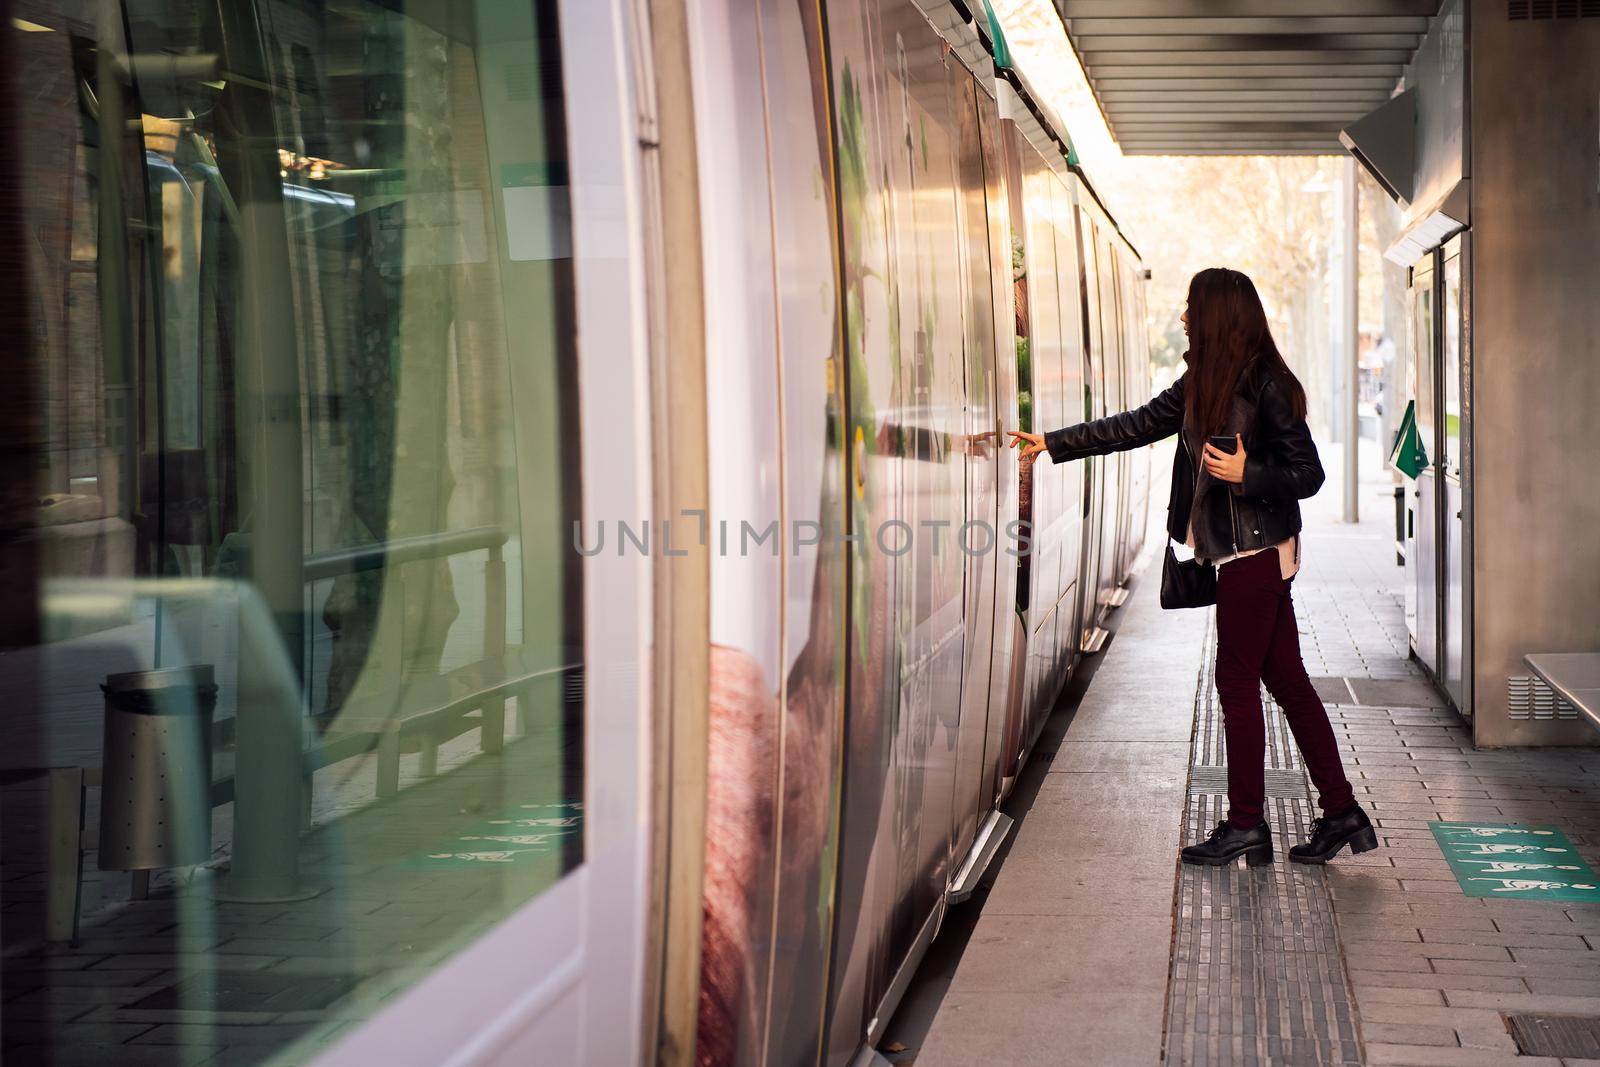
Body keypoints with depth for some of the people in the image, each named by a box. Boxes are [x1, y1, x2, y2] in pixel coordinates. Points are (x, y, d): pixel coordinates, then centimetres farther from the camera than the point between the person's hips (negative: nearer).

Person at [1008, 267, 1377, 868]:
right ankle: (1342, 813, 14)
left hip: (1257, 551, -8)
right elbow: (1135, 427, 18)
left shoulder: (1267, 387, -14)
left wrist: (1244, 474, -24)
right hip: (1238, 550, 8)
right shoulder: (1201, 385, 11)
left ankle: (1246, 825, 7)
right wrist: (1050, 444, 18)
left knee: (1237, 679, -2)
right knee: (1286, 680, 9)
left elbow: (1308, 475, -11)